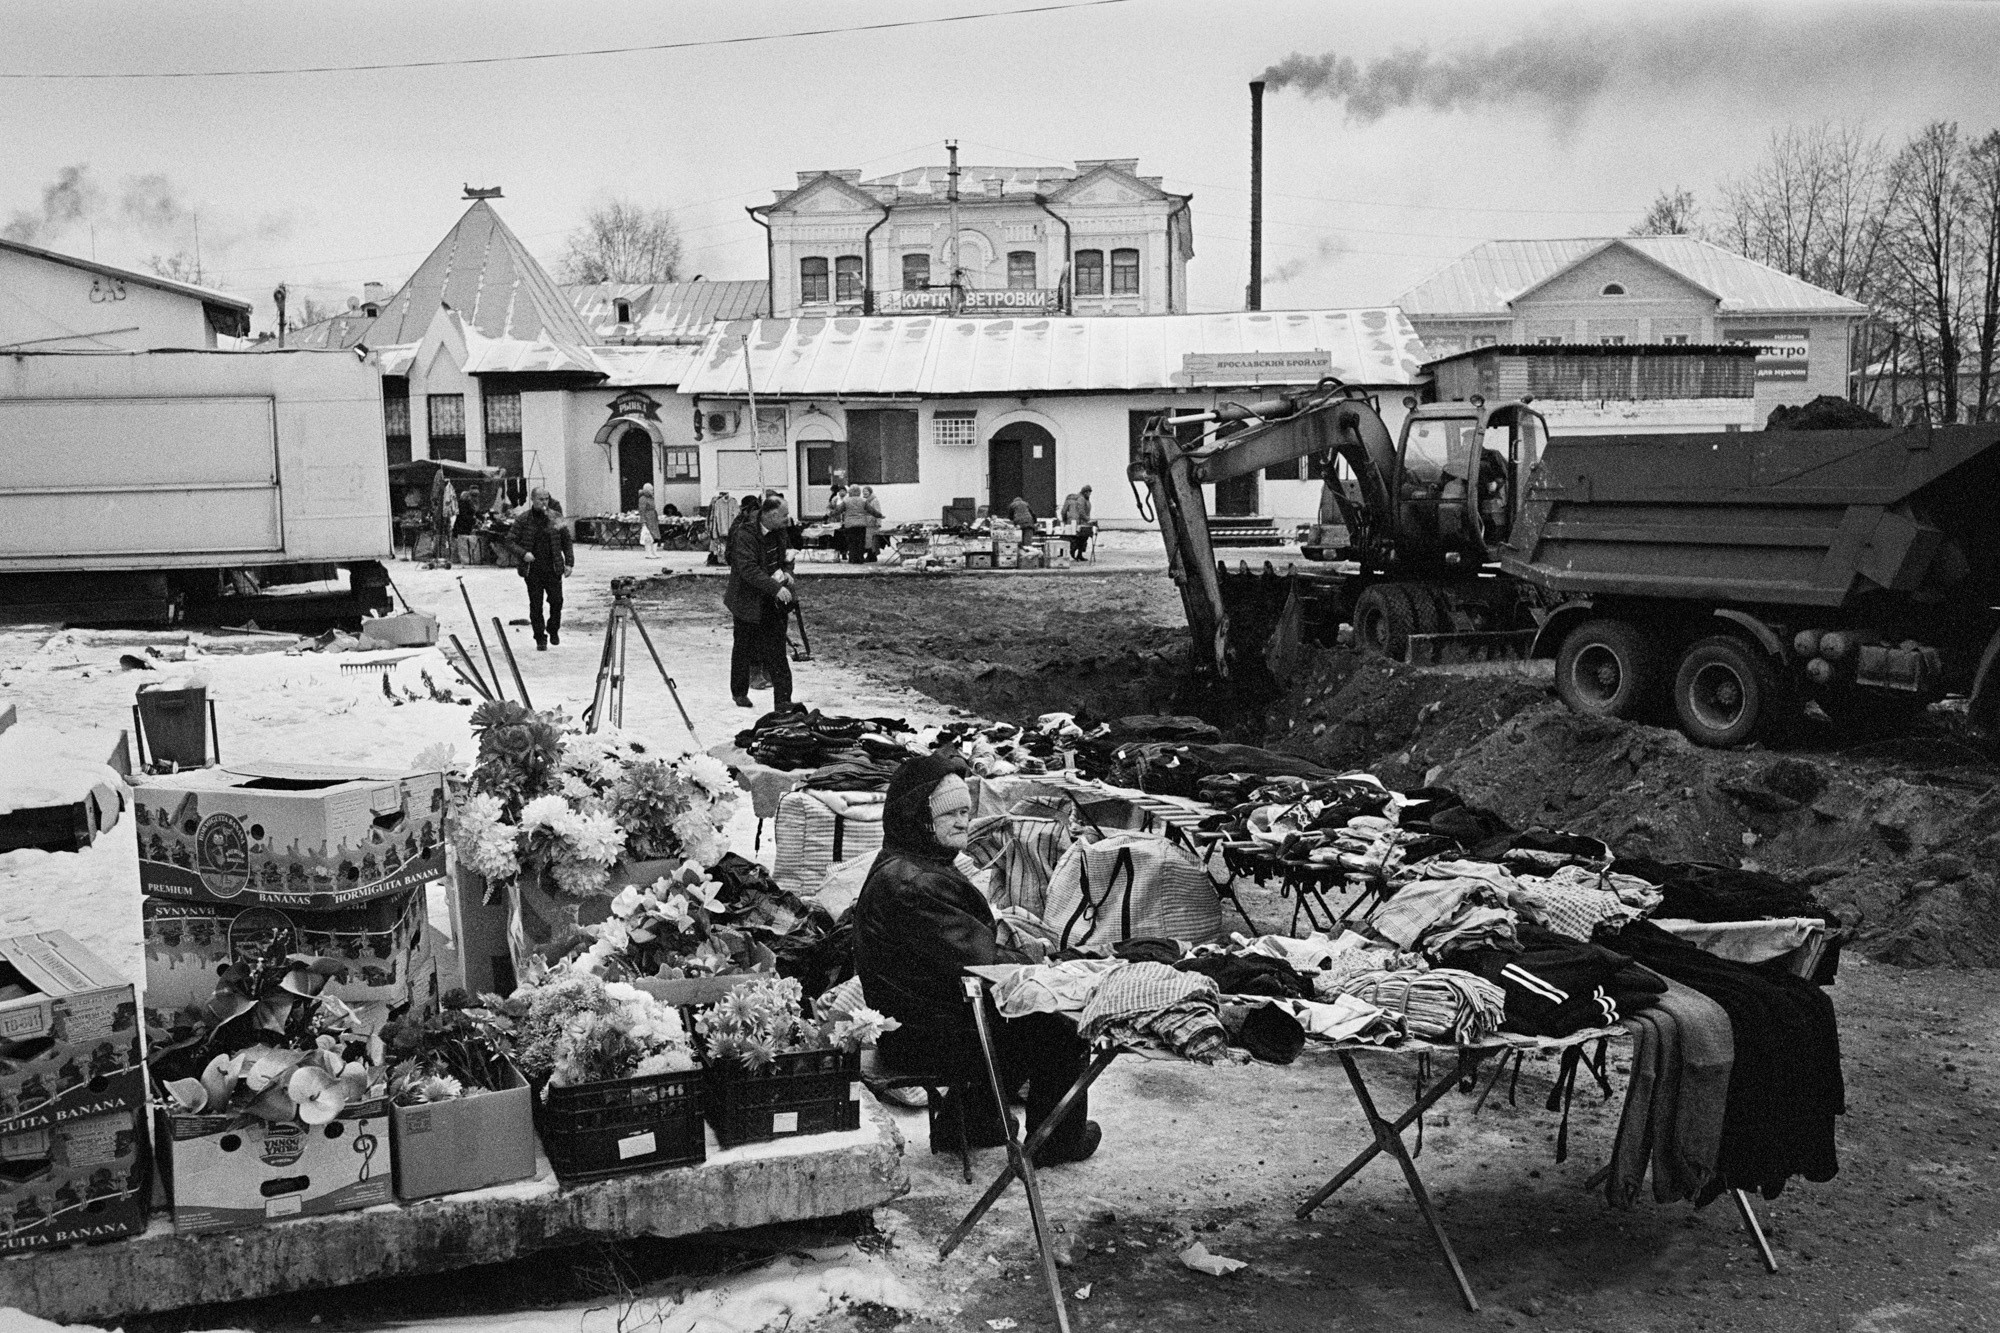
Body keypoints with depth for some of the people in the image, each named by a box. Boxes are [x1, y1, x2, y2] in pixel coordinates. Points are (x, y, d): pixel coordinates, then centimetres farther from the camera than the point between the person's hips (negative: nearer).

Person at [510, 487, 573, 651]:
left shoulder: (555, 517, 3)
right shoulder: (523, 520, -1)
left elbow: (567, 541, 8)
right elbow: (510, 541, 0)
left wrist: (569, 562, -1)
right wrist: (523, 553, -16)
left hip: (553, 568, 1)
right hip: (532, 569, -1)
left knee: (557, 601, -1)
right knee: (535, 605, 1)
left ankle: (553, 630, 24)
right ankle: (540, 639, 10)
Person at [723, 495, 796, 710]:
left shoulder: (778, 532, 2)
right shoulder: (744, 534, -22)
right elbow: (748, 569, -31)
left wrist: (785, 572, -1)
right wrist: (775, 588, -37)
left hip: (772, 601, 6)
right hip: (748, 601, -5)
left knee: (776, 650, -1)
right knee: (743, 648, 12)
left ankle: (782, 700, 1)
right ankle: (739, 692, 31)